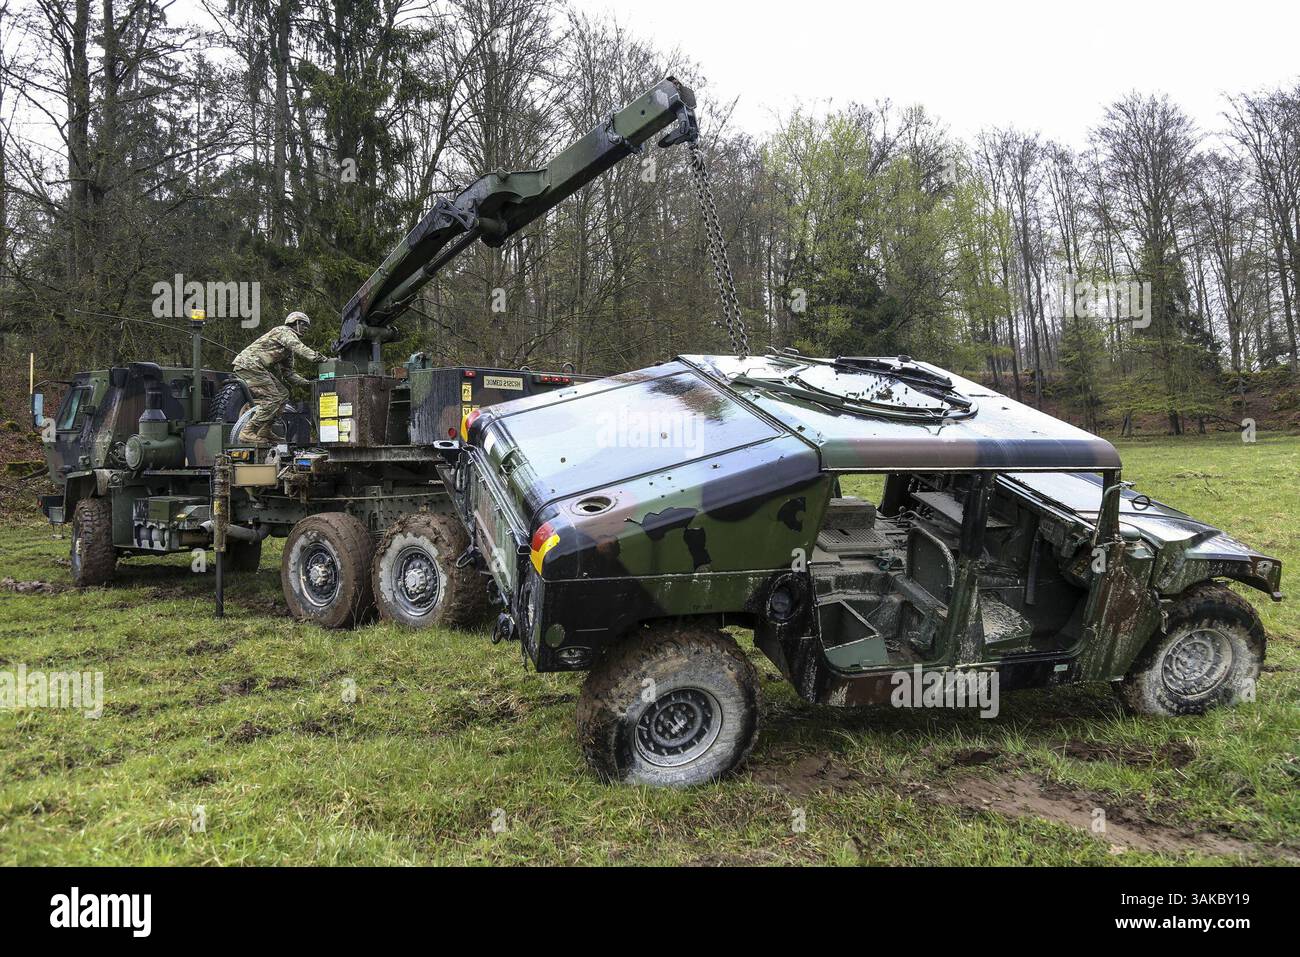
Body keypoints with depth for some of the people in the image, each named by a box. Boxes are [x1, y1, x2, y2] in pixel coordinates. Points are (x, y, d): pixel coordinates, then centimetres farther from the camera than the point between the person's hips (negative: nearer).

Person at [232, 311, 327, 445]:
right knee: (272, 399, -16)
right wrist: (319, 357, -32)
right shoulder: (285, 331, -4)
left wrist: (306, 382, 7)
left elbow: (288, 372, 22)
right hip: (249, 364, -10)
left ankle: (264, 431, 10)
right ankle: (249, 432, -15)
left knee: (283, 394, 9)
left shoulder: (288, 349, 25)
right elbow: (299, 348, -23)